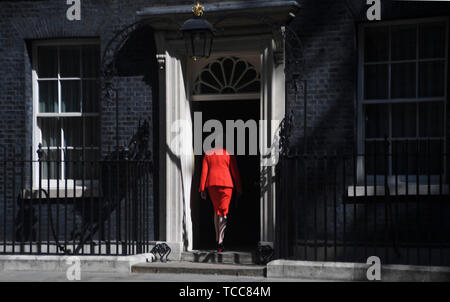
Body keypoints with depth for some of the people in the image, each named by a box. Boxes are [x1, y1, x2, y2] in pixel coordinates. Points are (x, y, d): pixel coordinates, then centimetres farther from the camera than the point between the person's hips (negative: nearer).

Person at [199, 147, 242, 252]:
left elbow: (204, 171, 5)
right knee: (223, 212, -4)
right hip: (226, 183, -3)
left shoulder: (208, 153, 11)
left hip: (211, 184, 3)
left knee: (216, 210, 18)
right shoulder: (229, 153, 3)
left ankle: (217, 239, 19)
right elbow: (235, 171, 0)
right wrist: (239, 188, 5)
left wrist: (202, 189, 4)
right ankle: (220, 242, -16)